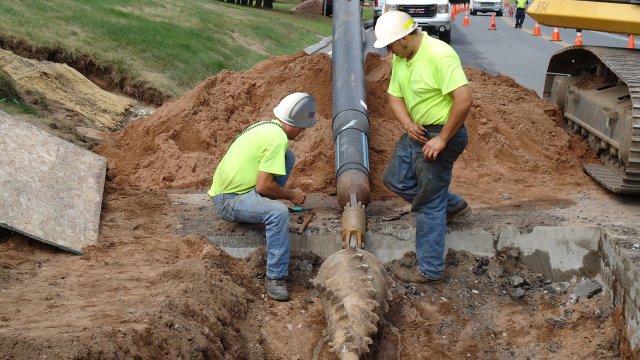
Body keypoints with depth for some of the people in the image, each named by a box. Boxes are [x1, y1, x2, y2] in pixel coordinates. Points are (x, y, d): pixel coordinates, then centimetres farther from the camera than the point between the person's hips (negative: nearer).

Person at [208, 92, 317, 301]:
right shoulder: (277, 139, -21)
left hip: (229, 187, 9)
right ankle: (275, 277, -24)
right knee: (279, 212, -33)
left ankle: (263, 207, 16)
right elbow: (263, 186, -23)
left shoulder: (268, 126, 8)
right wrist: (291, 195, -7)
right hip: (229, 202, -9)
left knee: (288, 156, 9)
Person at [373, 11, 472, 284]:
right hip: (417, 133, 9)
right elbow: (395, 96, 7)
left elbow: (464, 99, -30)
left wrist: (442, 139, -25)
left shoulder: (439, 55, -25)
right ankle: (453, 205, 32)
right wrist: (408, 125, -13)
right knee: (394, 179, 20)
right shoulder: (400, 58, 2)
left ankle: (430, 270, 9)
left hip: (441, 134, -9)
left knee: (429, 203, -2)